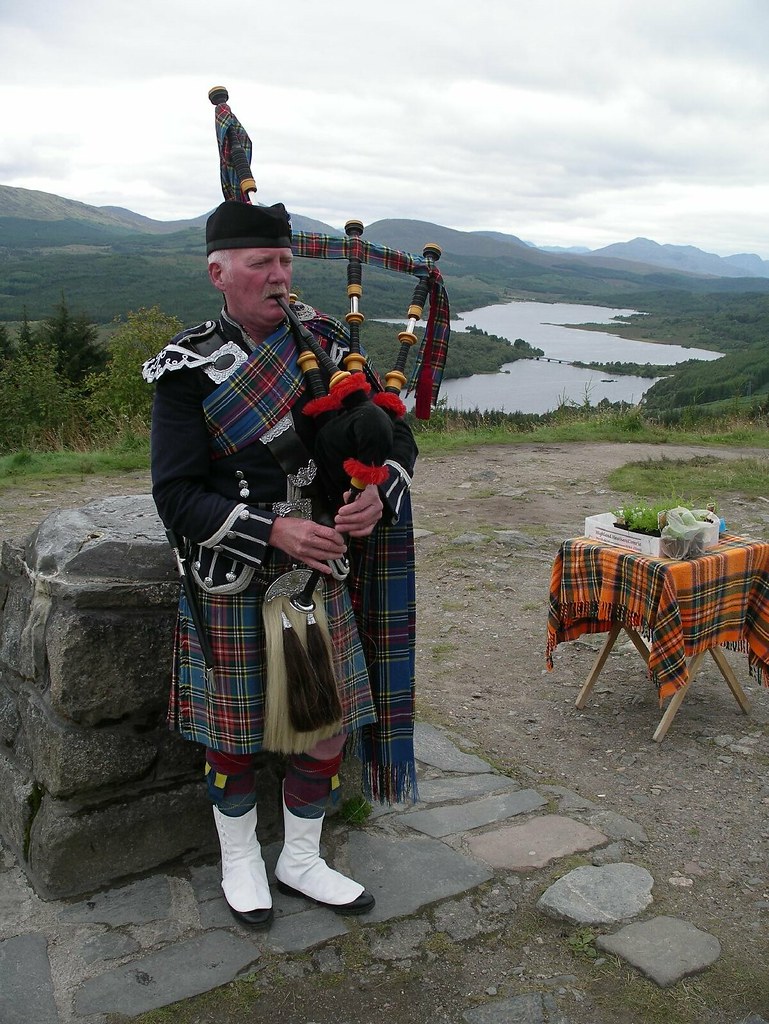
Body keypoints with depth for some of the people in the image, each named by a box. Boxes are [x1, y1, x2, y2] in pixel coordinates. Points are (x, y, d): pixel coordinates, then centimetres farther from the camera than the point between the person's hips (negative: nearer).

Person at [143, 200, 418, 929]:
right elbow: (176, 497, -14)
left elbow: (396, 438, 3)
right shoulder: (188, 369, -10)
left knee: (332, 719, 11)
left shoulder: (328, 342, 0)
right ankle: (241, 861, 37)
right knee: (232, 731, 11)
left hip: (322, 569, 4)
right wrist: (274, 531, -25)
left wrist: (378, 495, -19)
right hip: (232, 582, -3)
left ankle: (301, 861, 34)